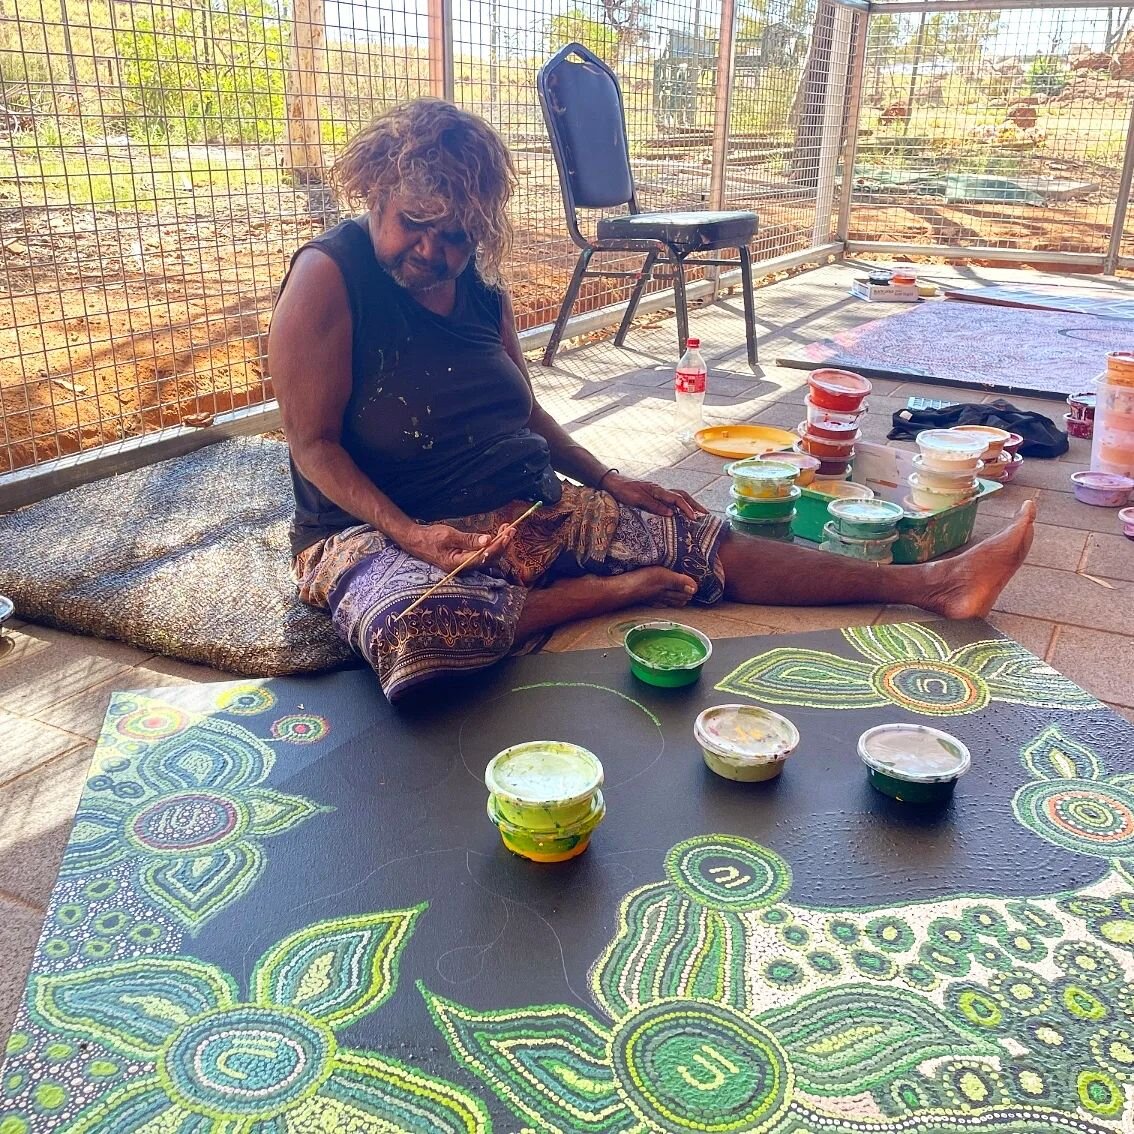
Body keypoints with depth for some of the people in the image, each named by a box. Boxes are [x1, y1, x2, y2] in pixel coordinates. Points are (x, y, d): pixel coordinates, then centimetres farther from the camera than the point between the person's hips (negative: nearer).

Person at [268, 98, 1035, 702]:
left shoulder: (480, 287, 7)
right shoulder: (329, 278, -12)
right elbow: (314, 445, -13)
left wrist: (608, 481, 11)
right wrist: (411, 532, -25)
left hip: (531, 510, 6)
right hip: (380, 527, -5)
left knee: (708, 545, -3)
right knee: (424, 630, -42)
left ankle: (933, 584, 0)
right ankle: (606, 593, -18)